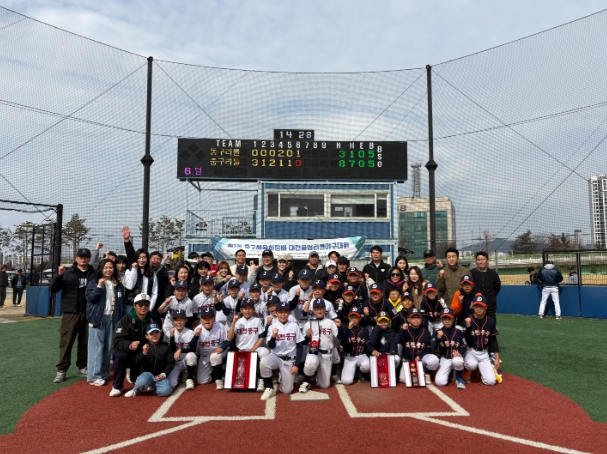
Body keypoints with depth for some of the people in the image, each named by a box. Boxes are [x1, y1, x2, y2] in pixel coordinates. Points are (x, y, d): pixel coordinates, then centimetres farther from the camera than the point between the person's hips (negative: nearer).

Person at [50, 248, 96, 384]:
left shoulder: (94, 274, 6)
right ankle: (61, 370, 10)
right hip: (71, 313, -1)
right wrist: (59, 275, -16)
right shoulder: (68, 273, 3)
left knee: (86, 342, 9)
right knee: (66, 342, 1)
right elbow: (52, 289, -2)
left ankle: (82, 368, 22)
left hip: (89, 314, 2)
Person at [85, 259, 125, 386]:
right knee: (96, 347, -5)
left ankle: (104, 373, 18)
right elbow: (89, 298, -11)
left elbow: (122, 302, 11)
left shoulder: (118, 285, 10)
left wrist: (121, 319, 5)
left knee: (108, 347, 8)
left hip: (112, 319, 4)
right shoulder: (94, 283, 0)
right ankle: (94, 376, -1)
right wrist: (99, 286, -21)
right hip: (97, 318, -4)